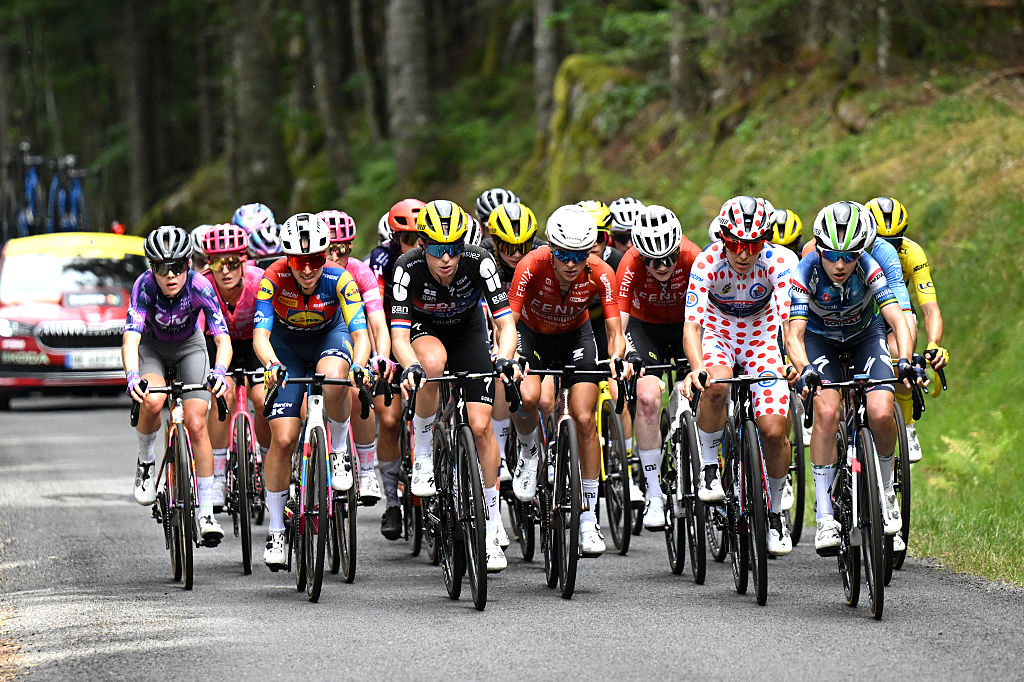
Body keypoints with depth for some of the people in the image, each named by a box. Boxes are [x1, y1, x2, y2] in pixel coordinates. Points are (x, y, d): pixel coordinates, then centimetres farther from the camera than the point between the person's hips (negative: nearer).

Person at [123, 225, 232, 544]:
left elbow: (223, 338, -36)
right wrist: (132, 376, -60)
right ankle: (146, 461, -1)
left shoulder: (200, 287, -30)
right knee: (152, 401, -31)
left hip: (189, 347, 1)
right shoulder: (145, 286, -32)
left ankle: (206, 512, -6)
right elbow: (131, 338, -42)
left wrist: (219, 371, -56)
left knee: (196, 423, -14)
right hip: (151, 347, 0)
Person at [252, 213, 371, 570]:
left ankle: (339, 451, -10)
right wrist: (271, 364, -57)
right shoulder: (274, 279, -30)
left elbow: (361, 334, -35)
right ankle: (275, 528, 5)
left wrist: (359, 365, -56)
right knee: (283, 439, -10)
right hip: (286, 345, 0)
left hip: (330, 336, 0)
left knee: (334, 379, -38)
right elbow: (260, 336, -36)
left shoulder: (339, 279, -30)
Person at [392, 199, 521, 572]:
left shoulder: (479, 262, -30)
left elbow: (505, 322, -30)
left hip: (468, 331, 1)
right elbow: (399, 335, -34)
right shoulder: (408, 268, -32)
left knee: (481, 426, -11)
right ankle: (422, 455, -17)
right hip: (424, 331, -1)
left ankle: (491, 531, 0)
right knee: (434, 362, -39)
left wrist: (505, 359, -50)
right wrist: (411, 368, -55)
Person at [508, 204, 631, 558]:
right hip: (532, 333, -1)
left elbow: (615, 332, -26)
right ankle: (528, 451, 5)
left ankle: (589, 517, 1)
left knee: (584, 419, -10)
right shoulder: (532, 266, -32)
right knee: (527, 396, -30)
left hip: (575, 335, 1)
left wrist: (617, 357, -48)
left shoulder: (600, 274, -27)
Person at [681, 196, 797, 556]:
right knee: (716, 386, -36)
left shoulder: (777, 263, -25)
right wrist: (696, 367, -54)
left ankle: (775, 510, 13)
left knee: (774, 430, -11)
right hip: (717, 332, -1)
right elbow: (691, 324, -34)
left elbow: (789, 318, -35)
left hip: (761, 335, 1)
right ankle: (709, 467, -13)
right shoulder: (707, 263, -27)